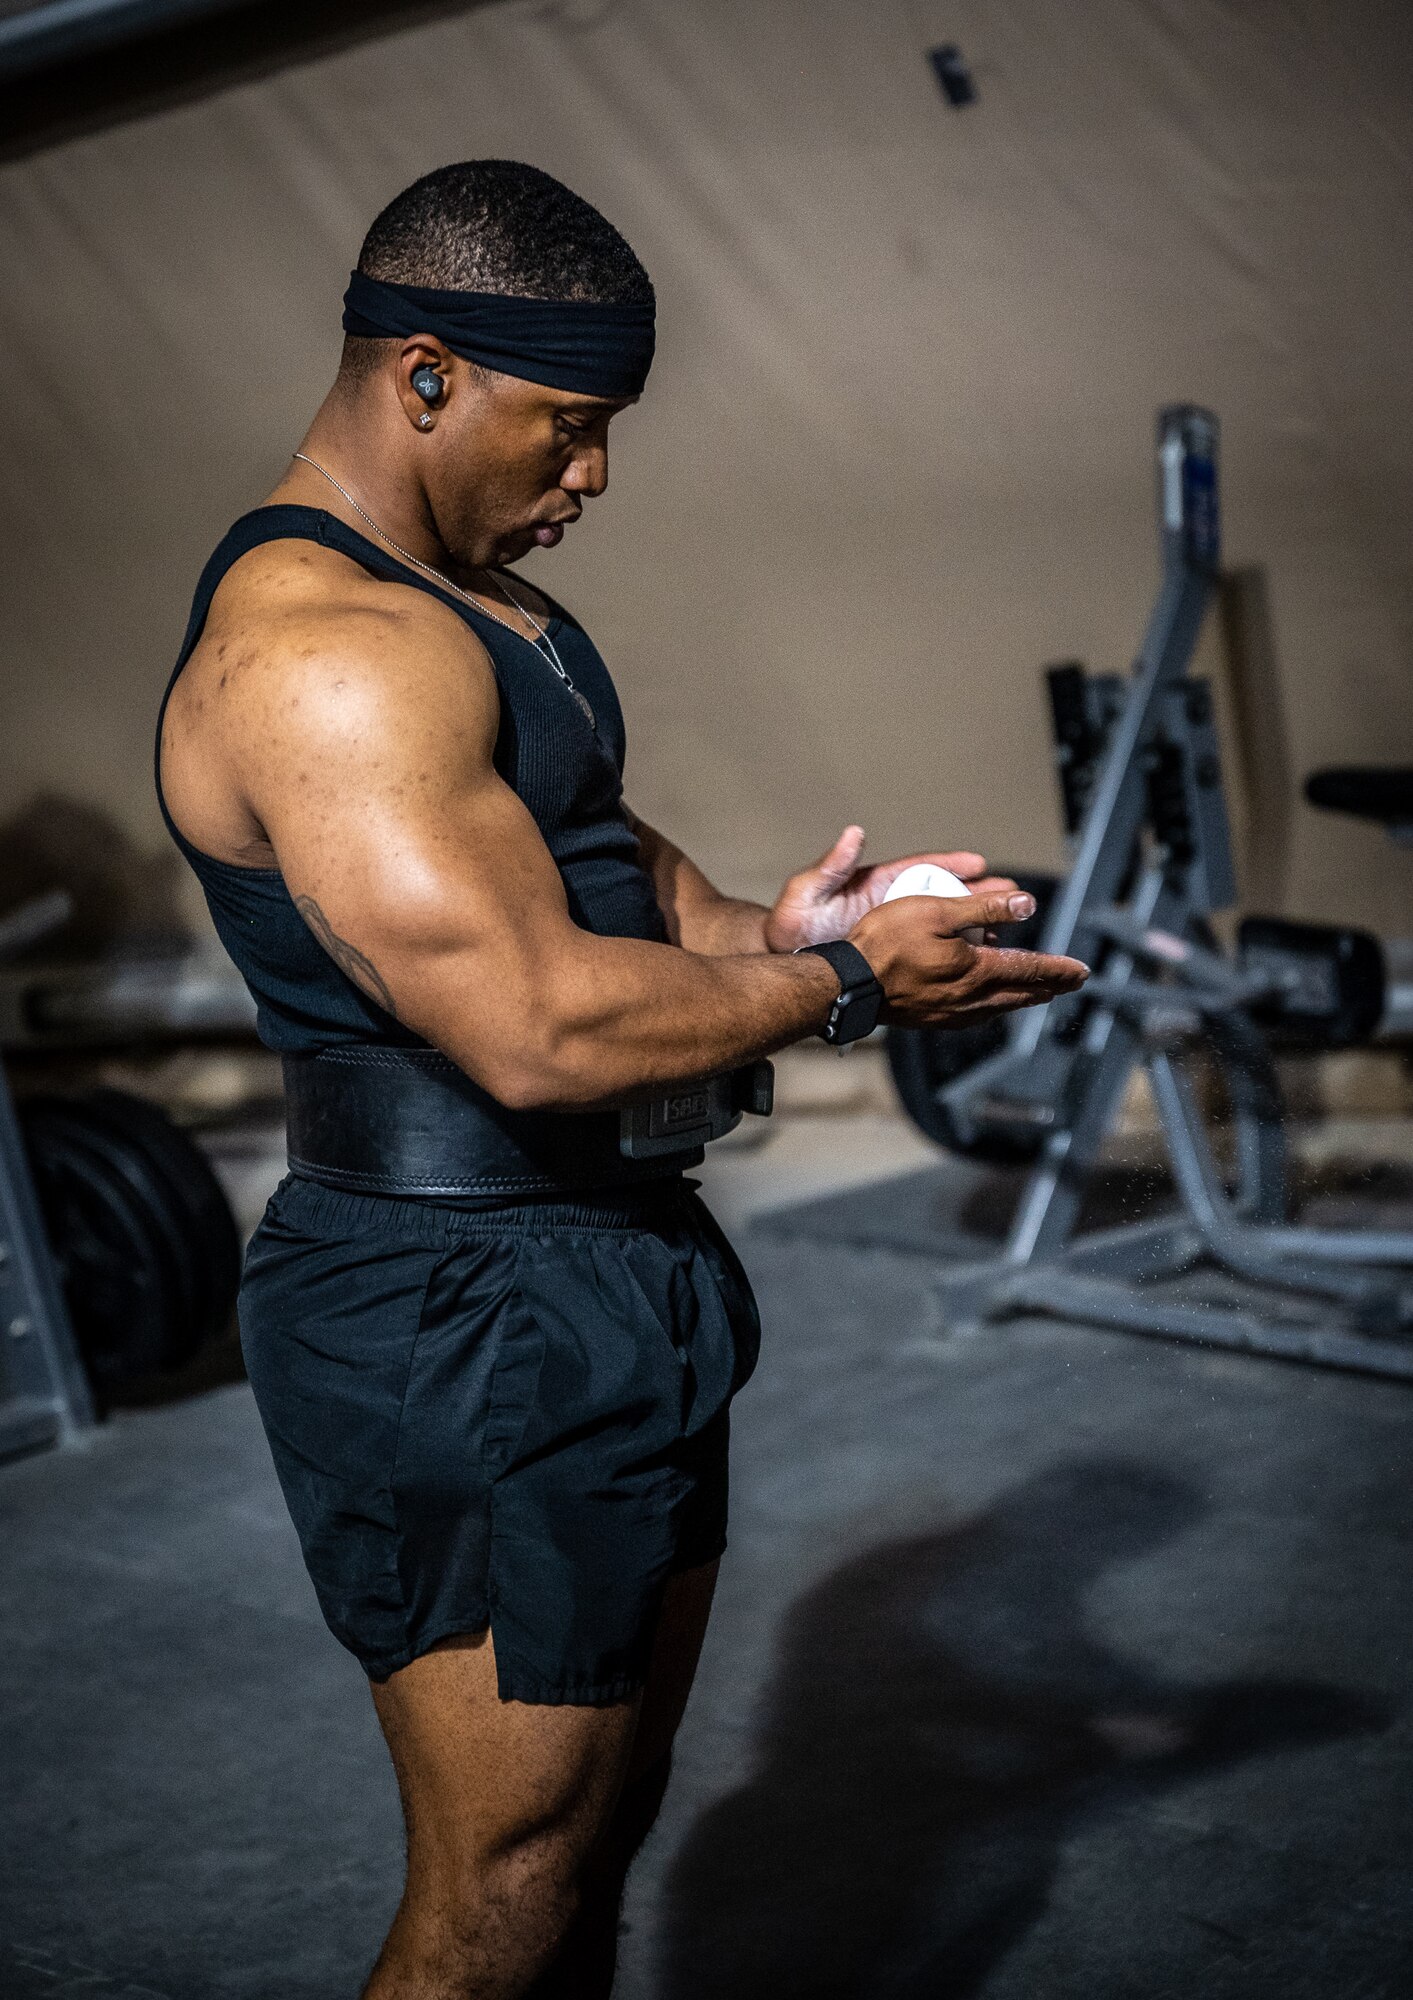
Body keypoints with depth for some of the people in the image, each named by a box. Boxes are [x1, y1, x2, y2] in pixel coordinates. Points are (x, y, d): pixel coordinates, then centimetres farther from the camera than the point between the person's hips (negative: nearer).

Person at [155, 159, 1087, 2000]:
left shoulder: (479, 602, 14)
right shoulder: (318, 653, -21)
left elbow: (608, 856, 22)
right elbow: (534, 1026, -28)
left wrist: (764, 933, 0)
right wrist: (837, 984, -15)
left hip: (610, 1275, 11)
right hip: (459, 1319, -11)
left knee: (609, 1815, 21)